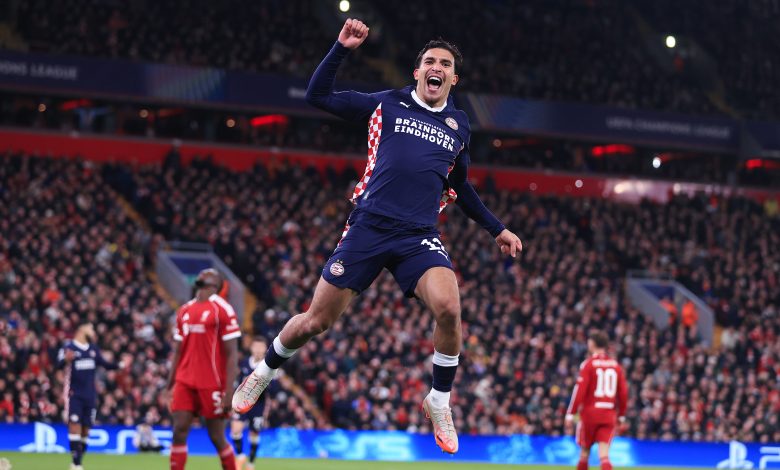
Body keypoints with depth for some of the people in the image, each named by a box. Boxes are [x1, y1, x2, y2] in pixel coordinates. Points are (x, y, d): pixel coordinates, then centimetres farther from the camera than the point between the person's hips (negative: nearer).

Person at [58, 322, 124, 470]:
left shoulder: (93, 348, 11)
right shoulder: (68, 346, -10)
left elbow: (104, 364, 22)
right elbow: (59, 364, -23)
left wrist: (120, 365, 8)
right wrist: (66, 360, -45)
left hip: (89, 395, 6)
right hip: (74, 394, -6)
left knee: (86, 428, 6)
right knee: (75, 424, -13)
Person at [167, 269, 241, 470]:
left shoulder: (222, 309, -4)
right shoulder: (184, 310, 13)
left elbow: (231, 354, -8)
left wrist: (229, 390, -15)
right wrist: (170, 384, 13)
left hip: (212, 384, -5)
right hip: (185, 383, 5)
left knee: (217, 437, 2)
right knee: (179, 431, -4)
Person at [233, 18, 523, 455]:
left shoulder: (459, 125, 15)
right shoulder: (387, 104, 8)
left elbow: (461, 188, 28)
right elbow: (318, 96, 7)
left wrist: (497, 229, 28)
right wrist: (342, 48, -1)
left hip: (420, 236, 1)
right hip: (368, 228, -1)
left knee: (449, 308, -26)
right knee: (315, 321, 1)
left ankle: (440, 402, -4)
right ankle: (263, 373, 31)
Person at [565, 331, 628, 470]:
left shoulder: (588, 364, -6)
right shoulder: (616, 365, 7)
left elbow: (580, 390, -11)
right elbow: (623, 392, 7)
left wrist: (571, 413, -8)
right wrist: (621, 415, 18)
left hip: (590, 411, -3)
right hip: (609, 414, 3)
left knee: (585, 451, 13)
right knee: (604, 454, -3)